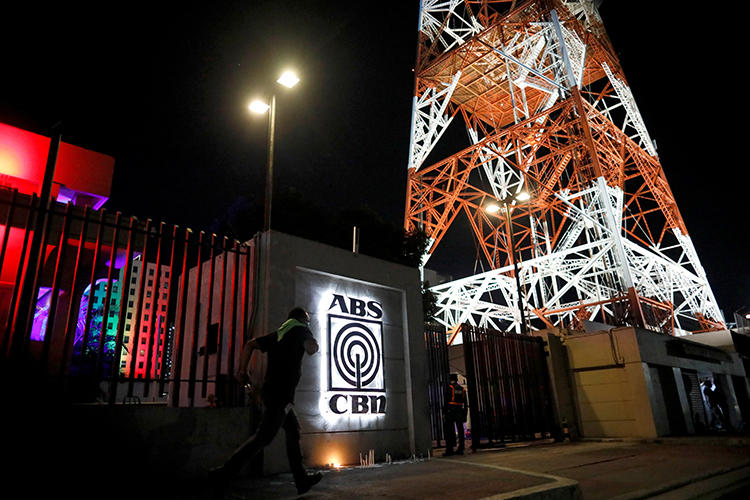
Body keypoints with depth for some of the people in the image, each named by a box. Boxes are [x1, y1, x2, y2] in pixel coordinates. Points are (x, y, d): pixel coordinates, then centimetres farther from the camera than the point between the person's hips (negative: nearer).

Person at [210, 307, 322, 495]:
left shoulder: (276, 334, 18)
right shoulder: (301, 329, 0)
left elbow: (250, 345, 8)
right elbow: (311, 349, -15)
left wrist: (242, 369, 4)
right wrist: (312, 341, 7)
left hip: (271, 391, 8)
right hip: (281, 394, -8)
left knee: (293, 431, 13)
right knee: (263, 437, -5)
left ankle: (302, 480, 18)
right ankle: (224, 472, -2)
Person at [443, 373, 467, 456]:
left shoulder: (448, 387, -6)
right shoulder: (462, 388, 10)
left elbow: (446, 401, -10)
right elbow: (465, 403, 11)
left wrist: (444, 412, -7)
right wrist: (465, 414, 15)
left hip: (450, 411, -5)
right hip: (460, 411, 5)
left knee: (449, 431, -2)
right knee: (460, 430, 8)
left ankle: (449, 450, -4)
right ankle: (460, 449, 10)